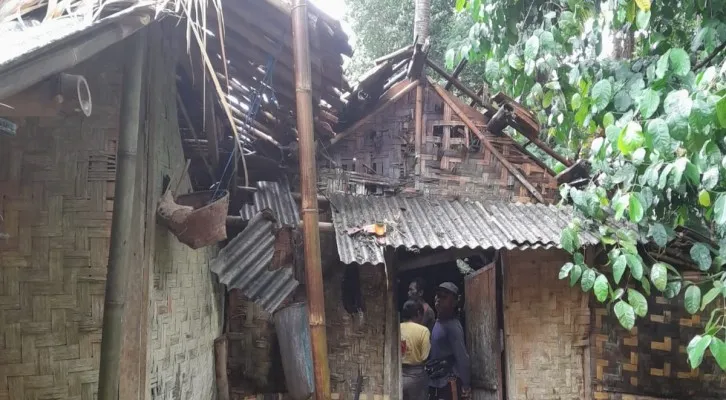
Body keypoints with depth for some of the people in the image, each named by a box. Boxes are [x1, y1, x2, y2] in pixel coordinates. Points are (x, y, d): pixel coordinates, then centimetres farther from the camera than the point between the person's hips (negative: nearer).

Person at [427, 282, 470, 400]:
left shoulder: (452, 326, -14)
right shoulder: (438, 323, 13)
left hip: (449, 384, -9)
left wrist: (466, 387, -16)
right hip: (436, 384, 9)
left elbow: (462, 357, -16)